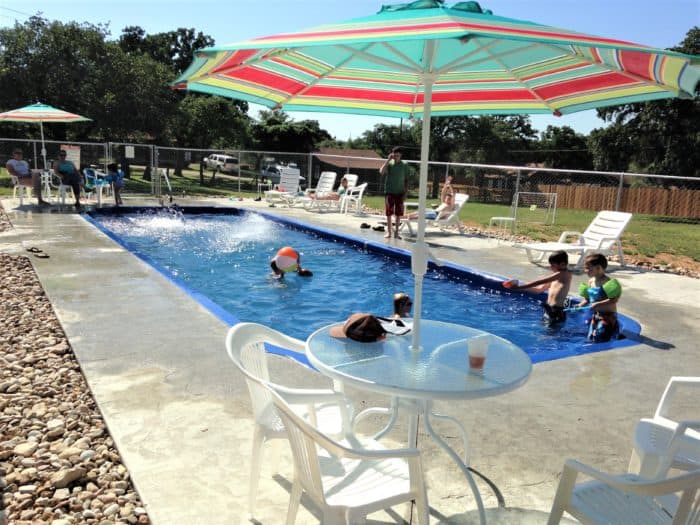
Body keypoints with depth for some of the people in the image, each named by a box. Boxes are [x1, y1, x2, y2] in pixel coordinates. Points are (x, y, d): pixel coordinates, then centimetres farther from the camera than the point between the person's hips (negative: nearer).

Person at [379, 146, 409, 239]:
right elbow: (381, 172, -20)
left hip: (400, 192, 1)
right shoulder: (389, 164, -2)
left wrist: (406, 192, 0)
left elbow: (406, 180, 7)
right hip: (389, 192, -1)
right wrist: (388, 160, -19)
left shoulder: (404, 165, 3)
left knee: (398, 213, 3)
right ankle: (389, 232, 11)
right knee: (389, 213, 2)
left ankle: (396, 232, 12)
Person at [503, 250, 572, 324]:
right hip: (549, 310, 9)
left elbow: (540, 282, -18)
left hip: (556, 313, -9)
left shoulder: (564, 274, -14)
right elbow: (540, 288, 19)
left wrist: (520, 287, -19)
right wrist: (521, 287, 5)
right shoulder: (556, 276, 15)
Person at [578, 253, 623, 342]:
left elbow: (613, 300, -26)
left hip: (607, 316, -8)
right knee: (591, 338, 14)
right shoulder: (590, 282, 5)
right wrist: (580, 305, -2)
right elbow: (587, 299, 14)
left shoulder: (607, 282, -18)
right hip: (595, 315, 8)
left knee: (599, 340, -11)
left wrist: (598, 304, -29)